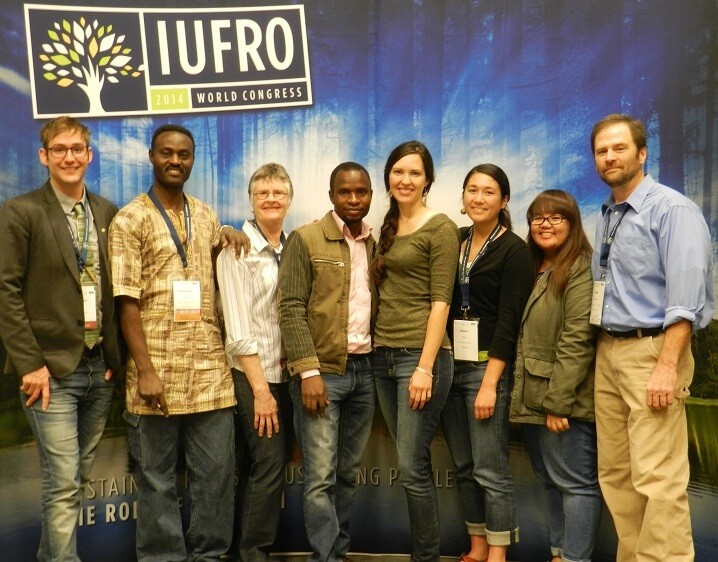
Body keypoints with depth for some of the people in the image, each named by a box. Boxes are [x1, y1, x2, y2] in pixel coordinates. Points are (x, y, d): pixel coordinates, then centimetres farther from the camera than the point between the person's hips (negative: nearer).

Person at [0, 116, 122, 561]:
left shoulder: (108, 214, 9)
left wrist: (115, 357, 6)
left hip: (100, 369, 5)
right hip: (52, 370, -5)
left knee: (76, 479, 15)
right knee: (64, 484, -4)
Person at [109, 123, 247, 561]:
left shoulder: (205, 216, 13)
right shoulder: (130, 221, -2)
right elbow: (127, 302, -7)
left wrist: (229, 237, 4)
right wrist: (145, 371, -15)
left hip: (210, 370, 4)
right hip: (158, 370, -4)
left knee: (217, 473, 8)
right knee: (158, 481, 6)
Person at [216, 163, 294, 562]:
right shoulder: (237, 250, -8)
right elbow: (238, 330, -12)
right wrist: (261, 389, -14)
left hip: (286, 372, 5)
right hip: (252, 375, -5)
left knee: (259, 467, 12)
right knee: (270, 464, -6)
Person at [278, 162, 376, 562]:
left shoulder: (377, 245, 10)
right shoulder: (305, 240, -3)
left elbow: (382, 305, 13)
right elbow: (291, 309, -9)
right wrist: (308, 371, -16)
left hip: (366, 370, 5)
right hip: (323, 371, -5)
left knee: (349, 474, 13)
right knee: (321, 477, -3)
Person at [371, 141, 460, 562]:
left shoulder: (440, 228, -6)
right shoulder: (389, 229, 16)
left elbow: (440, 302, -13)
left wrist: (425, 367, -18)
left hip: (421, 355, -7)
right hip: (384, 355, 7)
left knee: (412, 468, -5)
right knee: (414, 465, 12)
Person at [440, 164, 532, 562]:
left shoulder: (514, 250, -6)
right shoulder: (455, 240, 10)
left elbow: (508, 323, -12)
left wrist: (490, 383, -17)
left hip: (487, 366, -6)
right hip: (450, 364, 6)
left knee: (490, 471, -2)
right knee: (463, 467, 12)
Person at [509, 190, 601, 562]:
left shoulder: (581, 269, -9)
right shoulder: (534, 271, 17)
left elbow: (577, 339, -17)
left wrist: (558, 402, -20)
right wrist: (522, 396, 12)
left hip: (565, 402, -9)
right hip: (532, 401, 9)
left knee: (575, 483, -1)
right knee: (550, 483, 15)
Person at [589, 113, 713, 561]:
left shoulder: (671, 209, -8)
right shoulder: (607, 216, 16)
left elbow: (686, 297, -16)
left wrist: (666, 366, -22)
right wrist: (604, 351, 10)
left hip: (651, 350, -8)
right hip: (607, 352, 8)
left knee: (657, 479, -8)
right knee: (615, 473, 12)